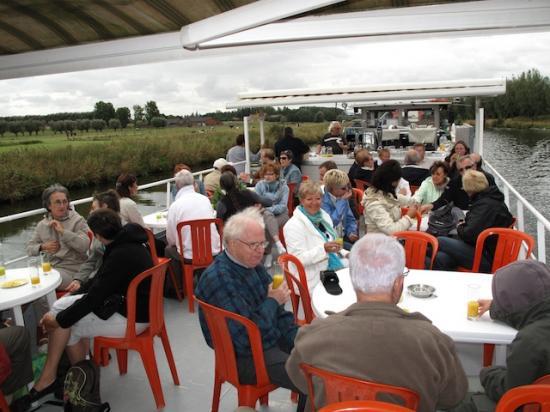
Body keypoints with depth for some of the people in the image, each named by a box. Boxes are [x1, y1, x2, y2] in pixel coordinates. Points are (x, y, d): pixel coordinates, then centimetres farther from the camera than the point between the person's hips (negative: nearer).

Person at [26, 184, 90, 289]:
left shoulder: (78, 220, 1)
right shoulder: (42, 224, 16)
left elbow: (84, 246, -13)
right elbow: (29, 248, 20)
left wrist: (63, 231, -15)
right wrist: (42, 247, -2)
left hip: (70, 269, -4)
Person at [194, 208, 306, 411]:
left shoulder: (252, 264, 3)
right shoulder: (219, 279, -25)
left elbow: (279, 312, 13)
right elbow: (247, 337, -27)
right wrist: (272, 301, -14)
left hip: (275, 339, 9)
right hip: (246, 358, -9)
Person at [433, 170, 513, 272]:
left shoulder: (486, 204, -17)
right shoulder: (491, 199, 15)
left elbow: (470, 235, -22)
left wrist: (460, 228, -1)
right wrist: (464, 226, 10)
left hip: (487, 258, -9)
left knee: (440, 241, -11)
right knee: (442, 258, -7)